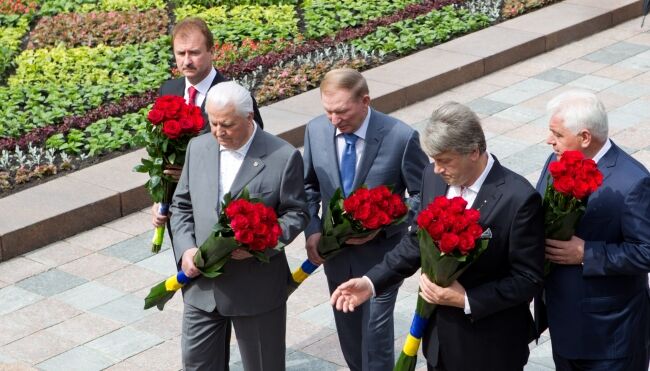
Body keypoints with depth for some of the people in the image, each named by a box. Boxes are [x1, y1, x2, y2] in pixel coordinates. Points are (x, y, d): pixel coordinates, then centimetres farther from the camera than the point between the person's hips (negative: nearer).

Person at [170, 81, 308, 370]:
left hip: (257, 288, -4)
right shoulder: (198, 147, 3)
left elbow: (296, 214, -6)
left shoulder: (284, 157, -12)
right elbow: (182, 206, 10)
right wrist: (186, 249, -6)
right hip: (202, 284, 4)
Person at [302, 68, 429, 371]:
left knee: (375, 332, 0)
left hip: (381, 253, -4)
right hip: (334, 251, 4)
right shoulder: (316, 130, -8)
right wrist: (312, 231, -7)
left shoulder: (401, 137, -21)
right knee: (348, 332, 19)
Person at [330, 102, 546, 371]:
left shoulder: (519, 199, -22)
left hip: (490, 348, -5)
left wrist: (466, 299, -23)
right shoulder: (433, 177, -4)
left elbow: (528, 278, -17)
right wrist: (372, 282, -2)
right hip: (439, 336, 5)